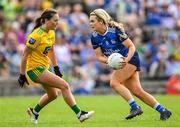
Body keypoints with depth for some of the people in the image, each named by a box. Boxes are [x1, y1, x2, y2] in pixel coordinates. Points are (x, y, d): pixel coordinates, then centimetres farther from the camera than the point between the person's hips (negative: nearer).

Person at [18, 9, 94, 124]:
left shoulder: (51, 33, 3)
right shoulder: (37, 35, -22)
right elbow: (25, 55, -18)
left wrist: (56, 68, 18)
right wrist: (22, 75, -16)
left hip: (45, 66, 9)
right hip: (35, 68, -9)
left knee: (53, 94, 19)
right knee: (64, 85, -16)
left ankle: (34, 111, 41)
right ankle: (79, 114, -14)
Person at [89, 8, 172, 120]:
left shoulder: (115, 30, -21)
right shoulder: (94, 37, -4)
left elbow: (131, 46, -17)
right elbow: (99, 56, -1)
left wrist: (127, 59, -33)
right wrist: (108, 60, -23)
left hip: (130, 59, -6)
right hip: (118, 63, 6)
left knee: (114, 82, -22)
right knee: (137, 91, -1)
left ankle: (135, 107, -17)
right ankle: (163, 111, 6)